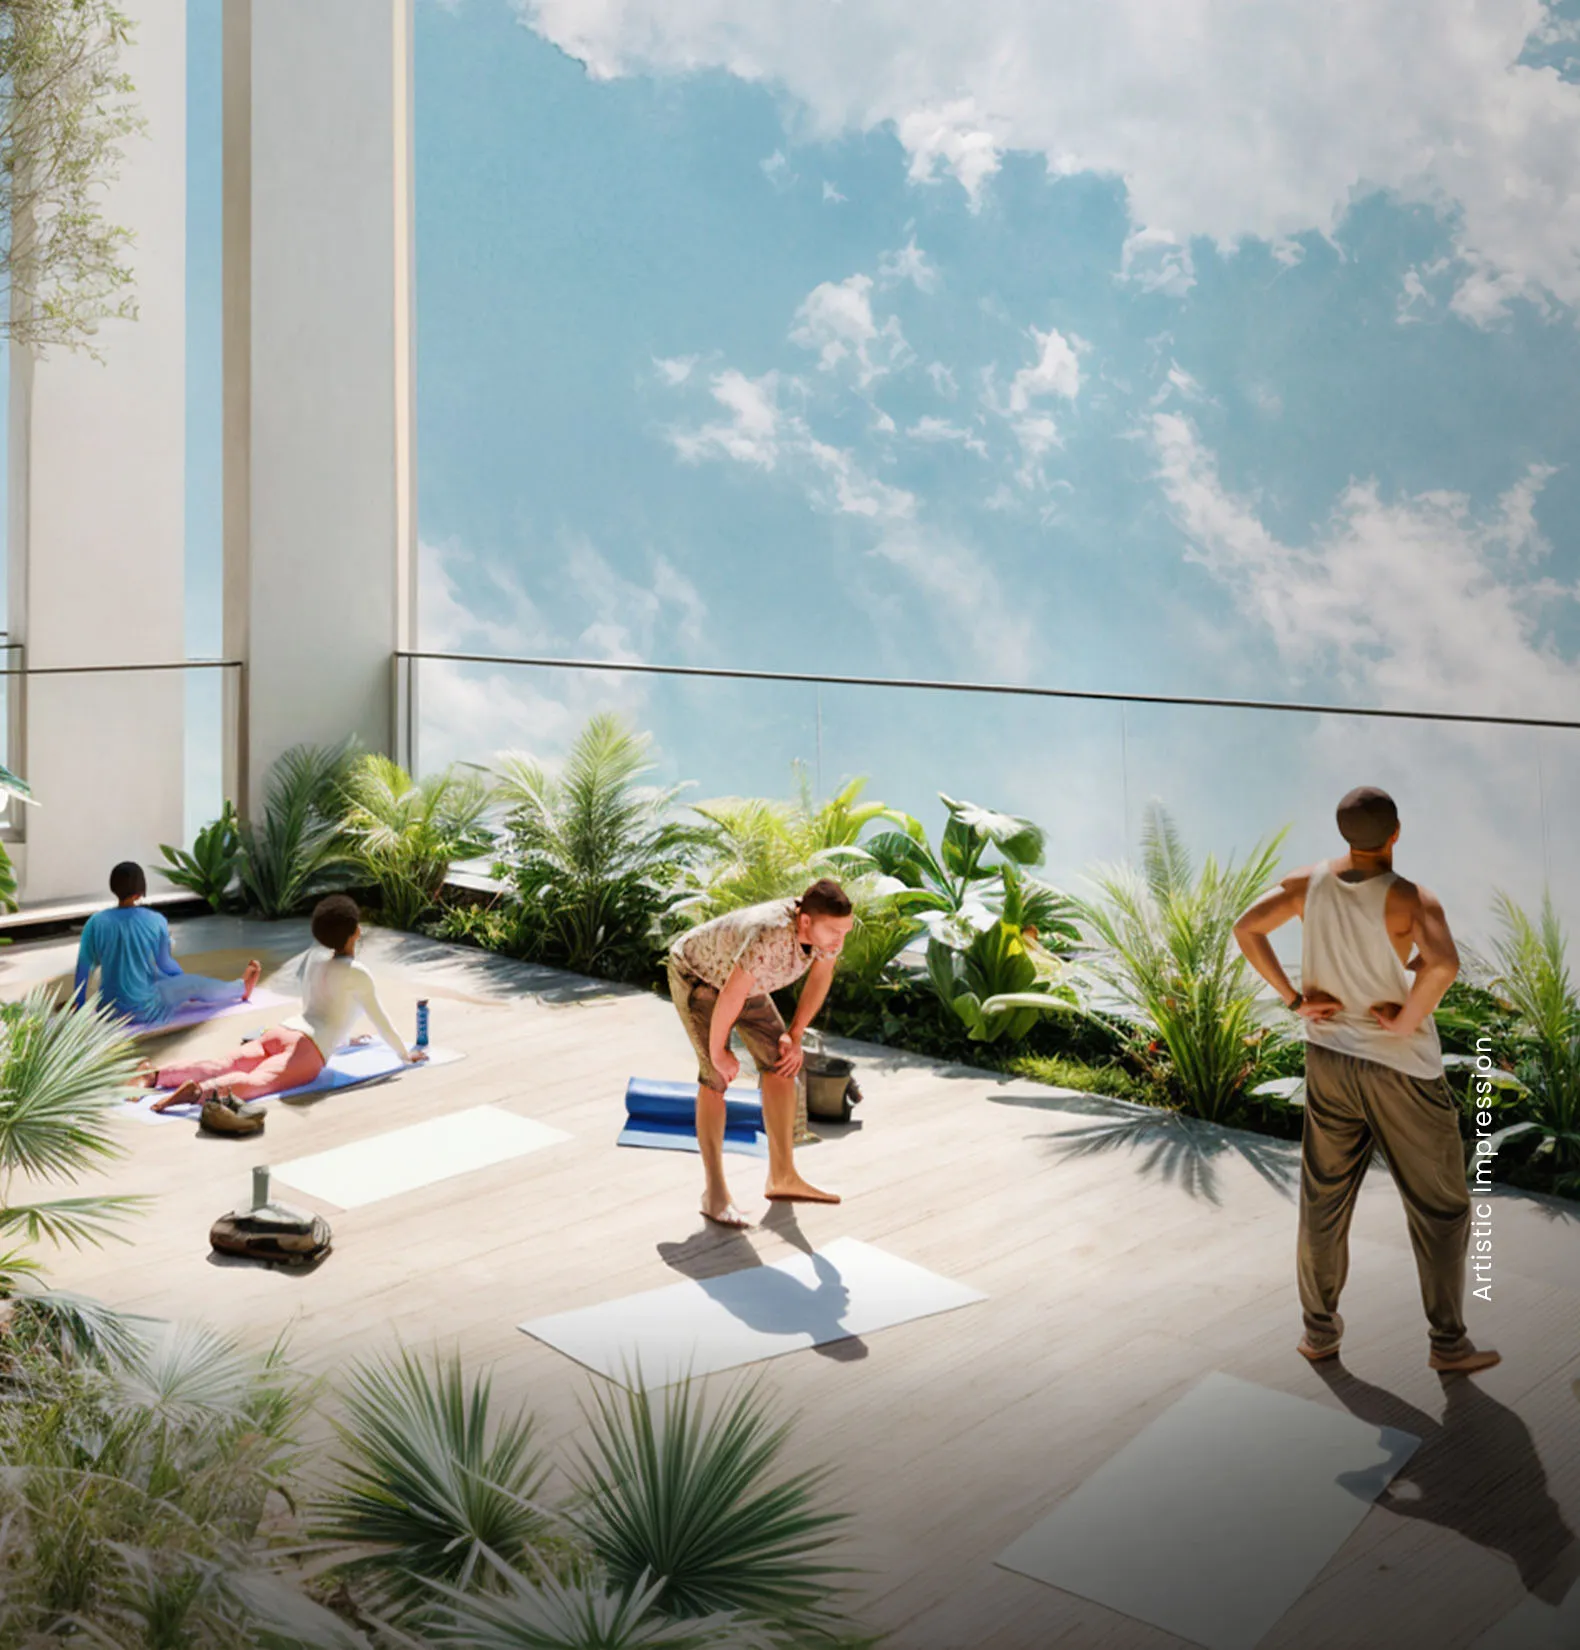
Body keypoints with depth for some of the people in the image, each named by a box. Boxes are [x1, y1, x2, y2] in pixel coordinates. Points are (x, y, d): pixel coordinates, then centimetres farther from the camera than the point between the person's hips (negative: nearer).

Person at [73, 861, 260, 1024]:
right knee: (194, 984, 22)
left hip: (108, 1011, 4)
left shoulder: (96, 922, -10)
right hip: (144, 1011, -4)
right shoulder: (156, 921, -13)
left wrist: (79, 1008, 10)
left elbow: (83, 969, -3)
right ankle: (241, 988, 50)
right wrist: (181, 974, 25)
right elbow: (164, 964, 1)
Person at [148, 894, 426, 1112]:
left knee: (221, 1066, -9)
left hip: (282, 1031, 8)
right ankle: (200, 1091, -57)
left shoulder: (315, 957, 25)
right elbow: (380, 1021, 9)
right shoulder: (357, 975, 2)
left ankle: (153, 1075, -28)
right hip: (308, 1050, -8)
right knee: (257, 1081, -30)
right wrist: (406, 1054, 25)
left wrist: (342, 1038, 55)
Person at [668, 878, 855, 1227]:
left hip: (738, 975, 7)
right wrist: (717, 1053, -20)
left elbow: (821, 975, -2)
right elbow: (729, 998, -36)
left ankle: (782, 1177, 7)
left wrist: (794, 1037, 0)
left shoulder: (827, 926, -23)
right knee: (716, 1077, -15)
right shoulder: (770, 937, -46)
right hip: (695, 975, -7)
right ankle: (714, 1192, -7)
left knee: (780, 1063, -1)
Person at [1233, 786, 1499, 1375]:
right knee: (1440, 1207, 11)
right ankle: (1448, 1343, 17)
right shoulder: (1410, 899, -21)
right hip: (1401, 1070, -5)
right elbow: (1443, 963, -38)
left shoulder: (1311, 883, -5)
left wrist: (1292, 997, -1)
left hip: (1329, 1059, 5)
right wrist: (1409, 1020, -22)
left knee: (1324, 1198, 16)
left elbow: (1246, 928, 0)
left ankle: (1320, 1330, 25)